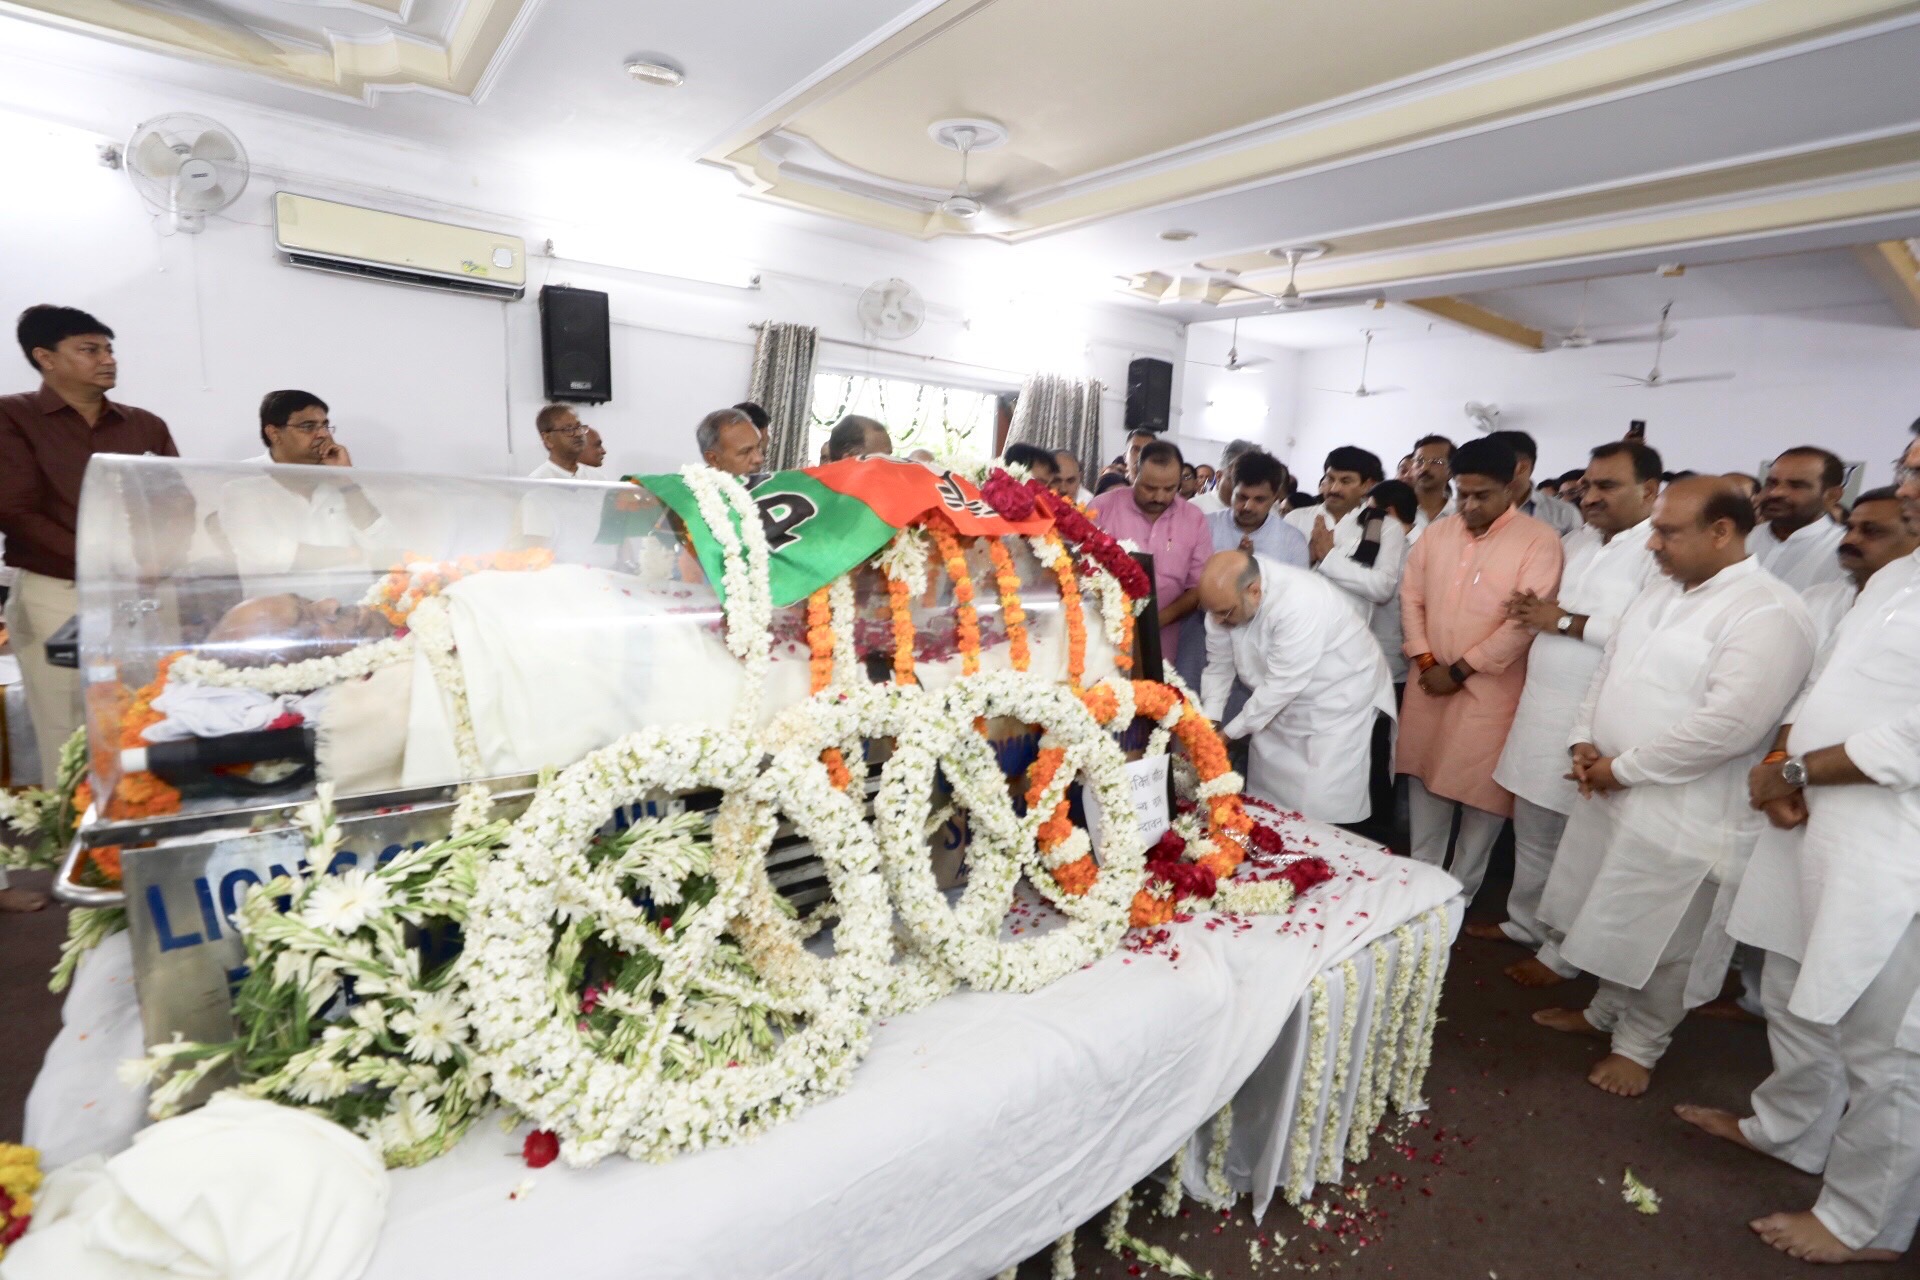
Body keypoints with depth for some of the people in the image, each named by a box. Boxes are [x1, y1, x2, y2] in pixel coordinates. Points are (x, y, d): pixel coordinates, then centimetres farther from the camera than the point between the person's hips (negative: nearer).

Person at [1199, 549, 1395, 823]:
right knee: (1267, 801, 12)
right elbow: (1219, 666, -4)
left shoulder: (1300, 603, -35)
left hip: (1340, 705, -6)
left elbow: (1282, 685, -31)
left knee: (1320, 812, -6)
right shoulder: (1227, 597, -14)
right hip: (1285, 707, 6)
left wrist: (1228, 734, -23)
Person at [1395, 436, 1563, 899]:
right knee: (1426, 779, 13)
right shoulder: (1436, 532, 5)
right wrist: (1424, 659, -5)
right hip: (1429, 682, 5)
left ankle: (1460, 891, 22)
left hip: (1491, 690, -4)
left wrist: (1459, 670, -15)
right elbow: (1411, 597, 6)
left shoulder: (1539, 541, -10)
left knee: (1482, 790, 4)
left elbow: (1525, 622, -16)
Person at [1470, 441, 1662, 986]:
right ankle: (1525, 920, 36)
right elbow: (1546, 602, 25)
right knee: (1532, 828, 19)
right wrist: (1528, 608, 5)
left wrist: (1567, 622, -17)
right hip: (1541, 708, 8)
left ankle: (1564, 952, 21)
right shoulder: (1576, 541, 13)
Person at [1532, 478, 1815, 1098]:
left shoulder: (1768, 611, -18)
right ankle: (1605, 1011, 40)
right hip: (1610, 792, 8)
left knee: (1662, 940, 9)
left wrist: (1625, 768, -18)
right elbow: (1610, 668, 14)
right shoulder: (1661, 590, 8)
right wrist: (1584, 740, -1)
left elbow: (1732, 722, -25)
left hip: (1681, 813, -7)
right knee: (1614, 922, 21)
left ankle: (1639, 1046, 28)